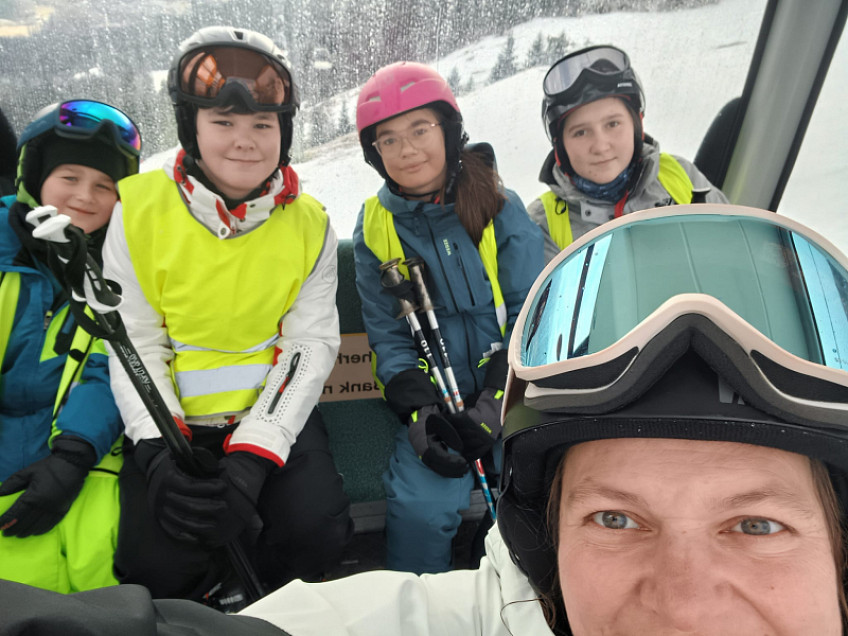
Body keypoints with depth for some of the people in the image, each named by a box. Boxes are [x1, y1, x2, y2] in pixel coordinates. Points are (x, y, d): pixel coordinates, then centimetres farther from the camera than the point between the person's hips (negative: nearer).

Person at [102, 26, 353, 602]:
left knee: (318, 530, -21)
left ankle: (244, 600, 12)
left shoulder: (310, 224, -3)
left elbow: (311, 346, -9)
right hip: (173, 422, 0)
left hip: (275, 414, 1)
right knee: (159, 564, -17)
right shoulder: (140, 209, -5)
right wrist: (160, 455, -19)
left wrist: (252, 459, -20)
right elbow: (135, 344, -5)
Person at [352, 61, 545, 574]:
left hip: (515, 392, 0)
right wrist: (419, 410, -12)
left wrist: (496, 403, -14)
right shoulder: (375, 227, 4)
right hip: (433, 400, 1)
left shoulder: (502, 207, 1)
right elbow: (388, 336, 4)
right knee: (421, 506, -21)